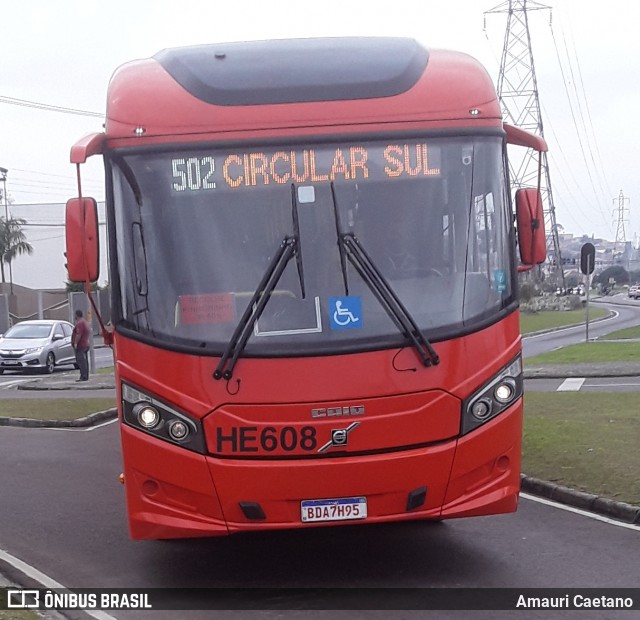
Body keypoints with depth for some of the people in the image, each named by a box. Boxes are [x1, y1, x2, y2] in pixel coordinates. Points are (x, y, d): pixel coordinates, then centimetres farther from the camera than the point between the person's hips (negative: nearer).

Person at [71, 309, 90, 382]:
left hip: (80, 345, -11)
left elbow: (79, 334, -24)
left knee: (81, 361, -11)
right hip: (85, 345, 11)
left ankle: (83, 376, -14)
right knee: (85, 361, 11)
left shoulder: (80, 323, -16)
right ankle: (86, 376, 13)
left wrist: (75, 343, -22)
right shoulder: (85, 322, 18)